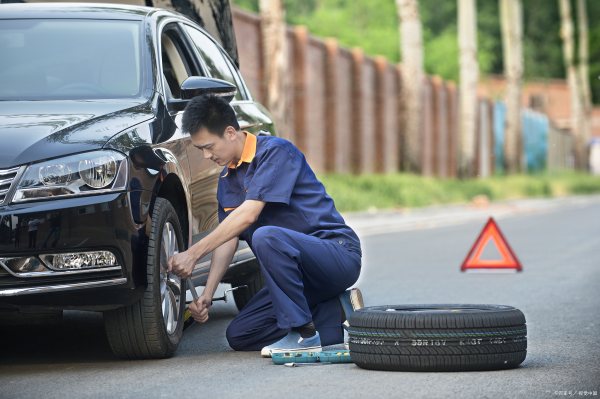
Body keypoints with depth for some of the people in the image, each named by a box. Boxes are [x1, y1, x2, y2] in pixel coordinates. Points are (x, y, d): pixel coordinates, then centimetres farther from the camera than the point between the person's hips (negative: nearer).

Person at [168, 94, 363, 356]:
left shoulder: (276, 151, -15)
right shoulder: (227, 179, 13)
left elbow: (248, 215, -24)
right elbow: (228, 239, 10)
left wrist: (193, 254, -23)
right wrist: (207, 295, -3)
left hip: (339, 254, -9)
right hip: (301, 276, 9)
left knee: (266, 236, -36)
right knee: (238, 335, -1)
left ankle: (303, 334, -25)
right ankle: (338, 312, 0)